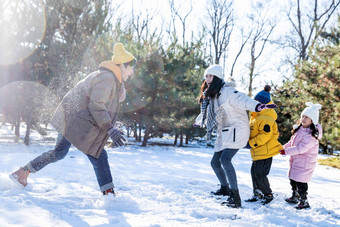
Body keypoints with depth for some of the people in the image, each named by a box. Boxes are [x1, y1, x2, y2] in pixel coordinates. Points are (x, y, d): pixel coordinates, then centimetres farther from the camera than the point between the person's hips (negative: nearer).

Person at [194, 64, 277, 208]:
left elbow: (242, 100, -33)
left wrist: (257, 106, -53)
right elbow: (207, 111, 34)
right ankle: (225, 188, 38)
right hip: (224, 134, 10)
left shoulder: (227, 92, -15)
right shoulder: (211, 95, 13)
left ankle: (235, 197, -26)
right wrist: (199, 122, 53)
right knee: (214, 162, 15)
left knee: (225, 159, -26)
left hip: (236, 130, -9)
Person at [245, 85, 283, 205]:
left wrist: (252, 143, -21)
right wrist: (249, 142, 10)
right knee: (254, 172, 14)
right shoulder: (255, 117, 15)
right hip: (257, 152, 10)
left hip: (265, 152, -10)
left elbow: (265, 135, -25)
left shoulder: (266, 118, -19)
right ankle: (257, 194, 27)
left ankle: (268, 195, 11)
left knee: (260, 174, -6)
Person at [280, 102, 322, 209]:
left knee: (300, 182, -7)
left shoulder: (311, 135, -22)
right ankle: (295, 197, 36)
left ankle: (304, 202, 7)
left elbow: (301, 148, -26)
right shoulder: (300, 129, 7)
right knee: (293, 179, 19)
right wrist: (283, 147, 11)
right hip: (295, 160, 9)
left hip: (305, 163, -9)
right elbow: (292, 141, 20)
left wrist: (286, 151, -23)